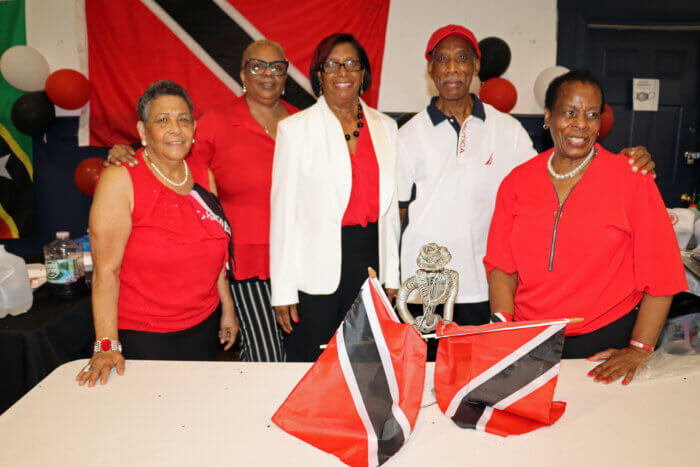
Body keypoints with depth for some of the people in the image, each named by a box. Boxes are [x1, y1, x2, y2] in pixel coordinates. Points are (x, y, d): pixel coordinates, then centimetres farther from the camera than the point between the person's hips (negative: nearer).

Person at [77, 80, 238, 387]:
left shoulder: (203, 176, 3)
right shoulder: (120, 180, -14)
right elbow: (106, 270, -17)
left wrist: (227, 309, 14)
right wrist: (107, 345, -20)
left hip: (203, 327, 5)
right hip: (143, 336, -5)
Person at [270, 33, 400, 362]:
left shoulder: (385, 127, 10)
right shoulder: (296, 128, -1)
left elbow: (391, 206, 12)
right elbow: (283, 209, -4)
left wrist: (392, 276, 9)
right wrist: (283, 290, -7)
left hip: (371, 261, 4)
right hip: (317, 269, -3)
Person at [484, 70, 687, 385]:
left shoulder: (631, 179, -6)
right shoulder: (517, 181, 2)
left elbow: (661, 272, -7)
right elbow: (501, 265, 1)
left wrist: (638, 349, -10)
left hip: (604, 343, -1)